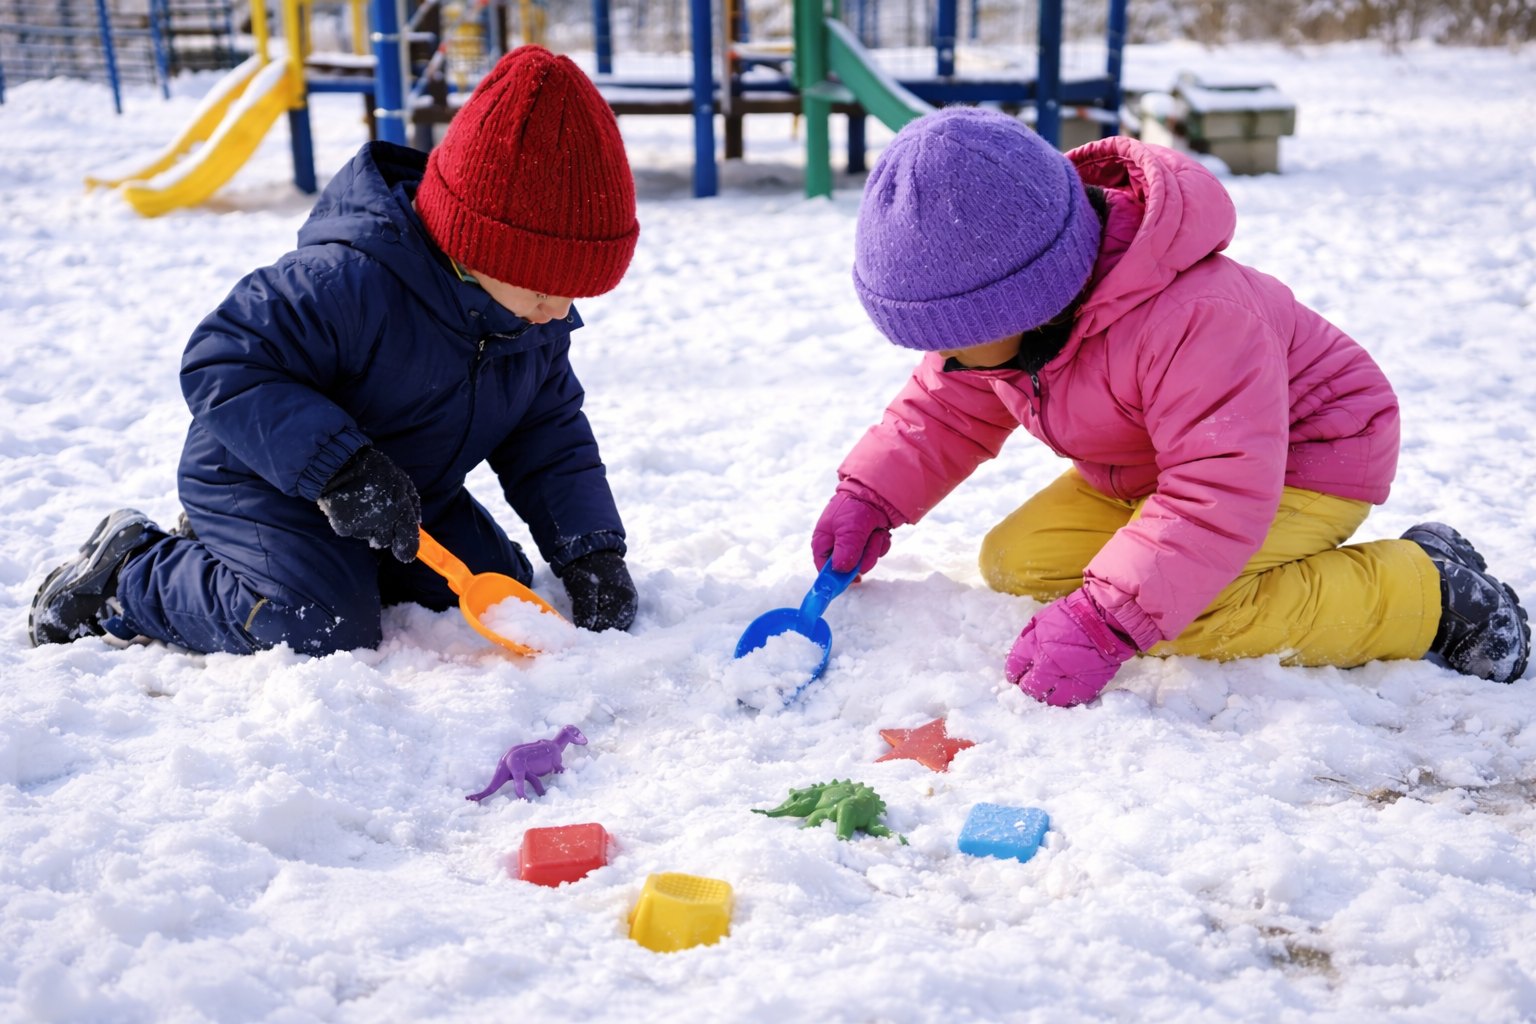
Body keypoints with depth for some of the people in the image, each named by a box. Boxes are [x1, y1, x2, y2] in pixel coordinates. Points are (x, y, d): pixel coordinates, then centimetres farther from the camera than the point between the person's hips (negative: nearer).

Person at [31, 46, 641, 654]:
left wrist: (592, 552, -13)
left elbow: (551, 438, 0)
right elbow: (220, 363, -33)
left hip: (408, 496, 8)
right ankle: (128, 572, 0)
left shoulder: (540, 323, -9)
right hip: (265, 484, -8)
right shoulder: (348, 281, -33)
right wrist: (336, 464, -43)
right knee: (323, 631, -27)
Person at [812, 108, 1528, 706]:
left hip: (1303, 458, -8)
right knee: (1015, 563, -3)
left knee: (1180, 612, -32)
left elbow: (1220, 494, -43)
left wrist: (1101, 626, -48)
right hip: (1138, 471, 9)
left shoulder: (1188, 321, -40)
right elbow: (948, 409, 6)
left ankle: (1427, 593, -12)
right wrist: (869, 500, -7)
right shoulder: (999, 319, -13)